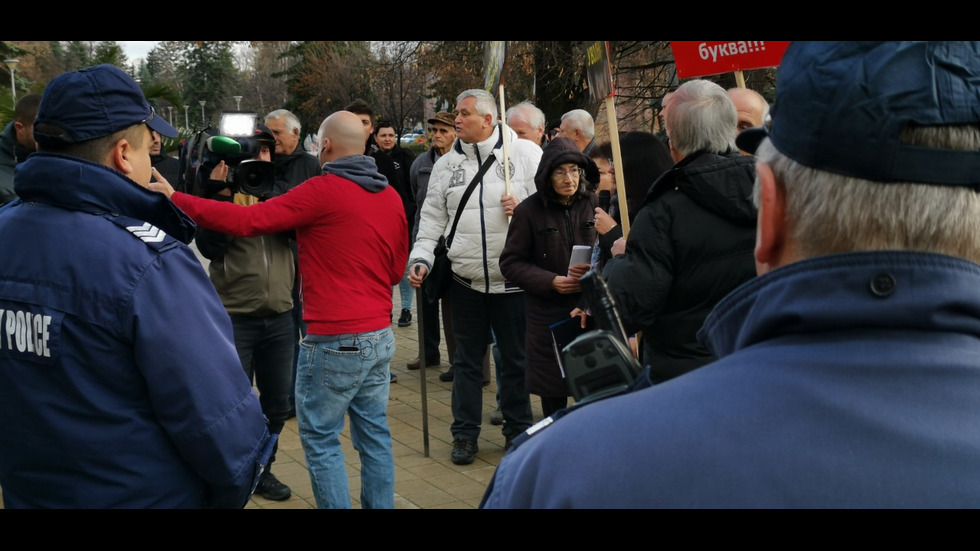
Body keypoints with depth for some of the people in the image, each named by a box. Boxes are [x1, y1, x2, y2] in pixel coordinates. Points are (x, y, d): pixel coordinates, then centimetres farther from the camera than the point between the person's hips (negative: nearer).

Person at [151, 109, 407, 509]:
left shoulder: (323, 191, -13)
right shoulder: (391, 196, 7)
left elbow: (245, 221, -15)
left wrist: (176, 199, -8)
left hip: (335, 341, -7)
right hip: (380, 336, 7)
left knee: (320, 440, 5)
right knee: (374, 434, 14)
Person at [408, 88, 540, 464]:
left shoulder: (525, 153, -3)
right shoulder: (446, 164, 8)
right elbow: (432, 217, 9)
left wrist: (524, 208, -20)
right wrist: (421, 257, -1)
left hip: (512, 279, -2)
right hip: (466, 279, 3)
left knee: (515, 360, 11)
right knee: (467, 360, 11)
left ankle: (518, 430, 28)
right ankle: (465, 433, 24)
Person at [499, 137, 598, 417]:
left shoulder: (593, 204, 1)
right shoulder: (529, 210, -4)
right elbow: (510, 263, -2)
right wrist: (551, 281, -14)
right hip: (547, 314, -1)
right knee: (552, 394, 8)